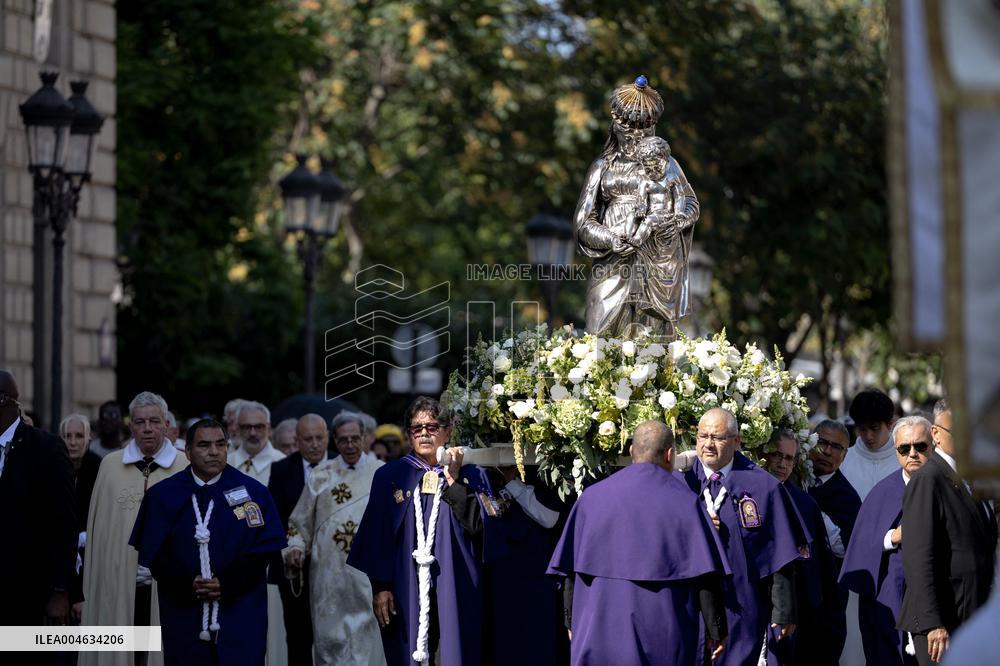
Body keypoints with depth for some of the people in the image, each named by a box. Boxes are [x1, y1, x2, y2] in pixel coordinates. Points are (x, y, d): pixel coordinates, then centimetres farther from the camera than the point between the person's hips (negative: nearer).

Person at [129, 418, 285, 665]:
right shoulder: (162, 495, 7)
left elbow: (263, 550, 1)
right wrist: (187, 585, -11)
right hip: (184, 615, 1)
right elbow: (152, 554, 3)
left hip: (240, 617, -1)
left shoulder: (252, 492, 4)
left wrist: (227, 585, -11)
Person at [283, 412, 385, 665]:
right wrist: (295, 547, -2)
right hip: (328, 574, 2)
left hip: (369, 574, -2)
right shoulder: (321, 476, 9)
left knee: (366, 645, -3)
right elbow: (300, 521, 14)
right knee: (329, 639, 3)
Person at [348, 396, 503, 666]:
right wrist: (380, 587, -3)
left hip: (455, 592, 0)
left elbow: (479, 525, -5)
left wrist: (452, 481, -8)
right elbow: (377, 535, 5)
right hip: (406, 592, 0)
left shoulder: (470, 476, 9)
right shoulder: (390, 476, 9)